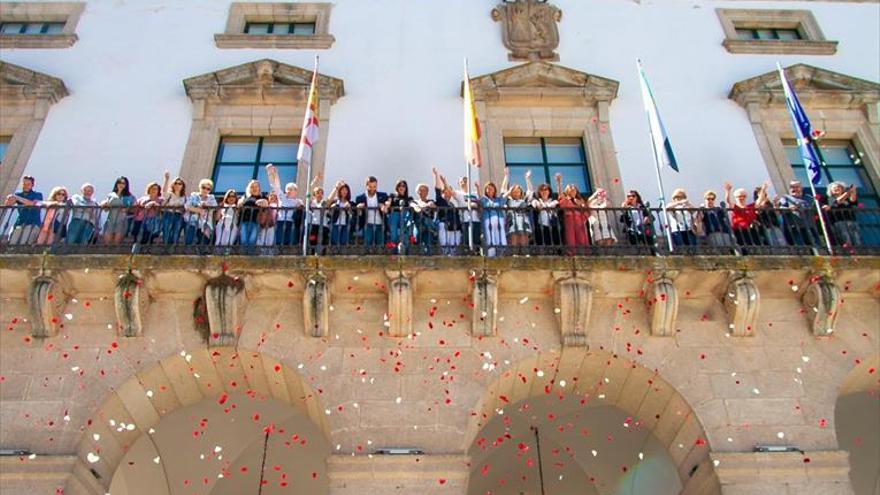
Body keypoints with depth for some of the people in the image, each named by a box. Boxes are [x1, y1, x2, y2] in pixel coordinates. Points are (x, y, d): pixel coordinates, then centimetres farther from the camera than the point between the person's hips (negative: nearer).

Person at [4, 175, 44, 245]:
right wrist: (10, 198, -20)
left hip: (33, 224, -5)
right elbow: (8, 204, 4)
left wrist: (17, 198, -21)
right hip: (19, 223, 5)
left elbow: (32, 203, -14)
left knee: (23, 245, -21)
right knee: (12, 243, -9)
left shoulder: (38, 195, 7)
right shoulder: (18, 194, 18)